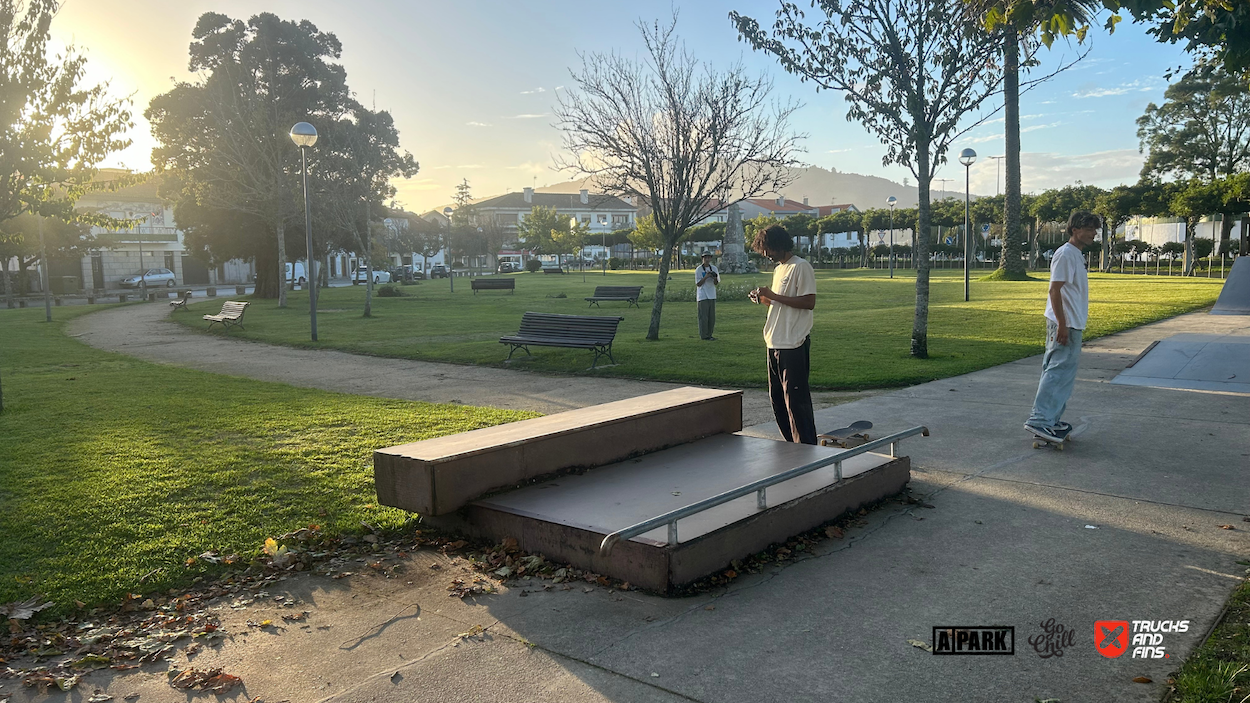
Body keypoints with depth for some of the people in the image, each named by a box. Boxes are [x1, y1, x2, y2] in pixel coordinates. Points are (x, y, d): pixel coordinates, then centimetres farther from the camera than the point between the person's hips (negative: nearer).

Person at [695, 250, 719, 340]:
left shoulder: (714, 269, 9)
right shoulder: (698, 270, -6)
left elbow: (716, 284, 8)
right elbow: (698, 284, -9)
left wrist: (715, 278, -14)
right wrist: (706, 277, -21)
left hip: (712, 296, 5)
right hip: (702, 296, -5)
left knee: (712, 317, 8)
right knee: (703, 317, -6)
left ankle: (709, 335, 16)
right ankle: (703, 336, -2)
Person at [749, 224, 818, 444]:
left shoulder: (801, 267, -10)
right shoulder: (779, 269, 18)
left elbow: (809, 302, -19)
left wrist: (773, 296, -19)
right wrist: (764, 299, 6)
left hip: (793, 345, -10)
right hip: (775, 343, 10)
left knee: (796, 399, -8)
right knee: (777, 399, 14)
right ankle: (791, 446, 23)